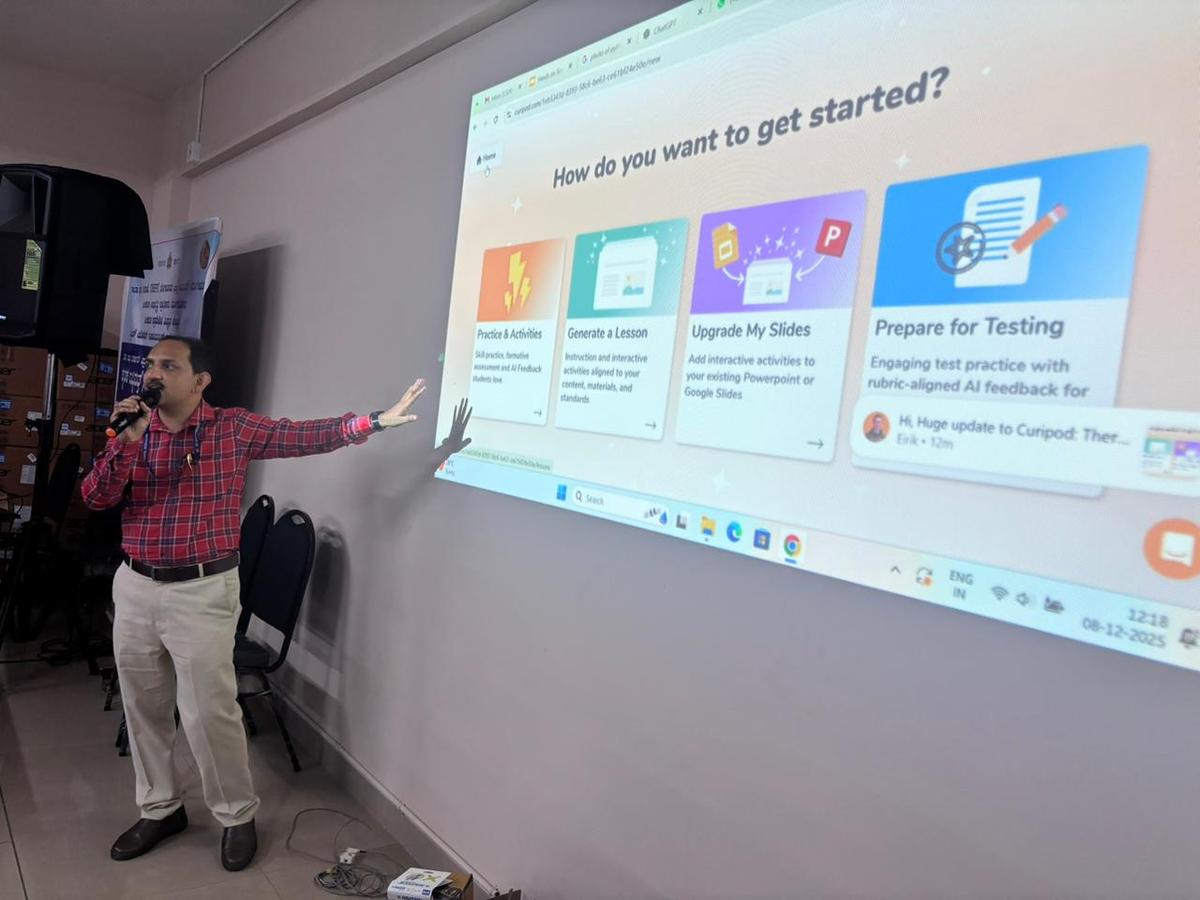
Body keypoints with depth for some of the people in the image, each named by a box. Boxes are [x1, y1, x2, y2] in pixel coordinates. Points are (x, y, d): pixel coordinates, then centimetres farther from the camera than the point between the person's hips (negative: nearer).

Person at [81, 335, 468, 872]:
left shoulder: (234, 429, -5)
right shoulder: (132, 433, 5)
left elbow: (308, 435, -10)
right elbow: (96, 499, -5)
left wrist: (375, 421, -20)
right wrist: (126, 438, -18)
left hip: (203, 593, -5)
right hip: (135, 588, 5)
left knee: (209, 712, -2)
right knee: (143, 707, 16)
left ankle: (237, 816, 19)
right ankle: (159, 809, 36)